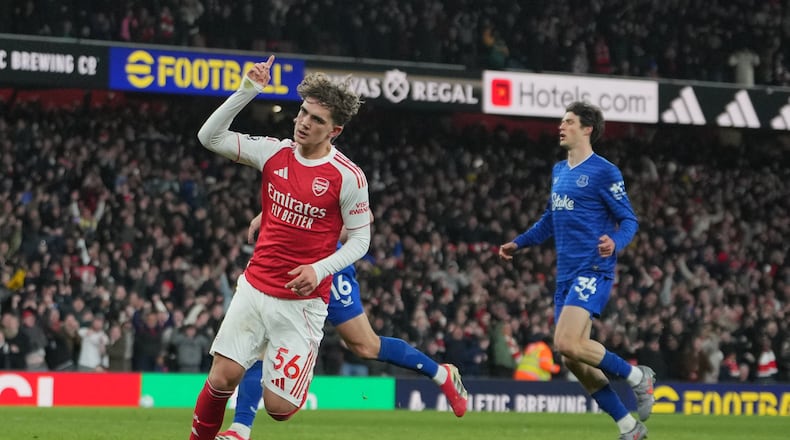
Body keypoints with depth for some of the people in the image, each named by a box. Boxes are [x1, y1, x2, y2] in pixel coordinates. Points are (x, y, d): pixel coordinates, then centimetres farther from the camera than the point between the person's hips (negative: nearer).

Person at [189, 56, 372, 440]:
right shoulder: (274, 153, 1)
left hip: (303, 303, -3)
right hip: (255, 288, 3)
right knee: (223, 377, -12)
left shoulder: (348, 177, -10)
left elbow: (360, 238, -3)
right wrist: (246, 92, -11)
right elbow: (210, 137, -1)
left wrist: (319, 269, -18)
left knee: (278, 408, -5)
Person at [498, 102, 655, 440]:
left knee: (567, 344, -23)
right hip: (565, 273, 8)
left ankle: (638, 377, -3)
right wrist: (518, 244, 24)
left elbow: (629, 220, -8)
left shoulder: (604, 172, -7)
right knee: (574, 360, 3)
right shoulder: (559, 171, 17)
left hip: (593, 270, -8)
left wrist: (615, 242, -28)